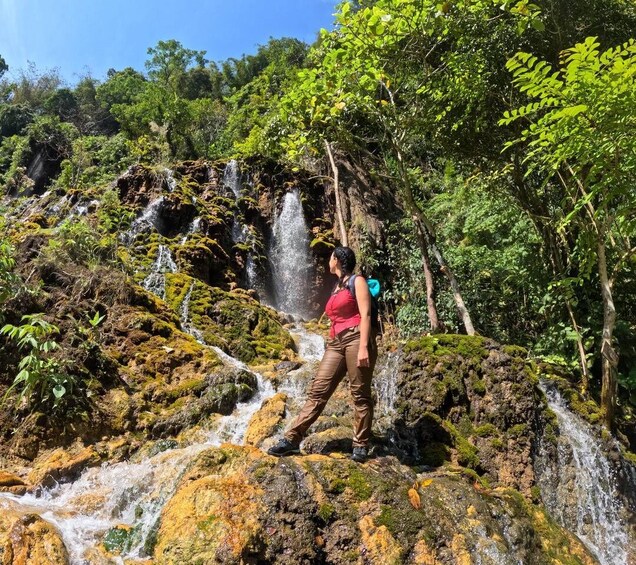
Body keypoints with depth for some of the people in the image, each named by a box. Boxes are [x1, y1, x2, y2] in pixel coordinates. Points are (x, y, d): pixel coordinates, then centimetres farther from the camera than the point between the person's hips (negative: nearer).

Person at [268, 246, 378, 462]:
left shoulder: (357, 281, 2)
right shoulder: (337, 287, 26)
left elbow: (365, 315, -9)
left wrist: (363, 347, -19)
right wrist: (330, 345, 23)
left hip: (356, 338, -7)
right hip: (336, 343, 7)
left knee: (360, 394, -3)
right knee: (317, 391, 0)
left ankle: (361, 446, 5)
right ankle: (292, 439, -3)